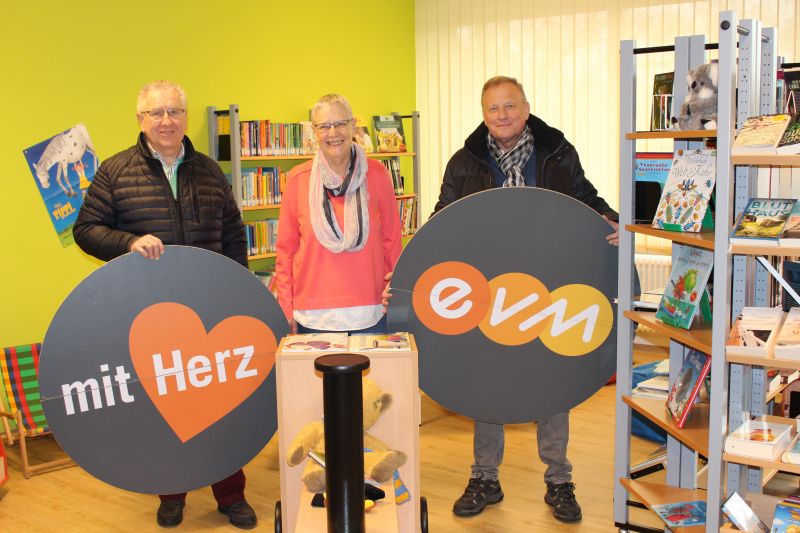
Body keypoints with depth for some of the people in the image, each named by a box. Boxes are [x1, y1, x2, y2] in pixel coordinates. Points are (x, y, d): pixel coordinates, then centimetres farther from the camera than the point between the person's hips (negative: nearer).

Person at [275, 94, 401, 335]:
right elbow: (286, 247, 5)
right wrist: (286, 308, 2)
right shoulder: (298, 178, 1)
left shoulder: (376, 174, 1)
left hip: (369, 315, 0)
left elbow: (392, 240, 6)